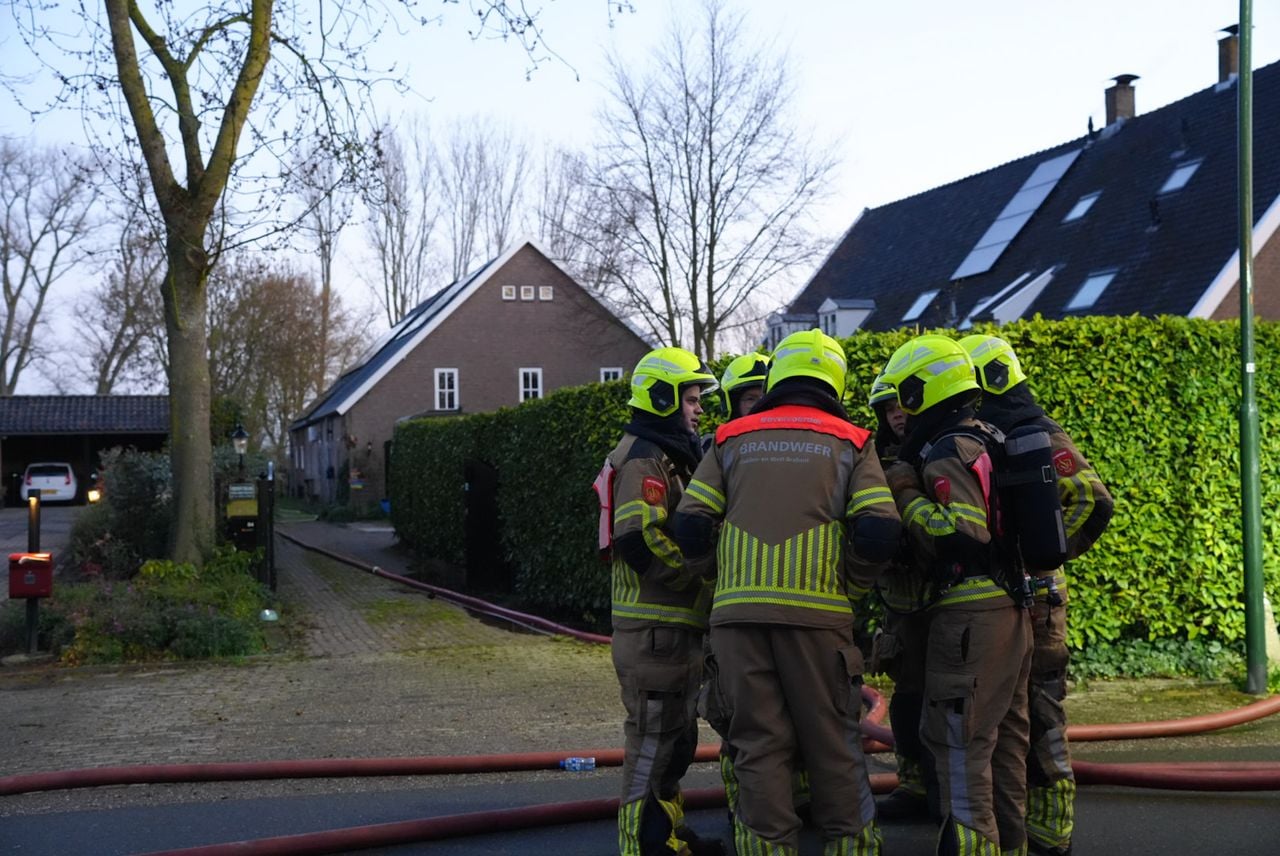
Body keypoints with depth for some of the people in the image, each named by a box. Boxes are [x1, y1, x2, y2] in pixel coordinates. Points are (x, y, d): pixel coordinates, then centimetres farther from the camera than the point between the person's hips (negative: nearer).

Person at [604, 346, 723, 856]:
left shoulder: (672, 456, 19)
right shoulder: (645, 460, -14)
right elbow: (642, 542, -25)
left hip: (674, 625, 11)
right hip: (655, 627, -10)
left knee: (677, 736, 19)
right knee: (654, 738, -4)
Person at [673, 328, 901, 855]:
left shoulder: (731, 439, 12)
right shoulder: (851, 442, 7)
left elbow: (691, 528, 4)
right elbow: (879, 534, -4)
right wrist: (850, 589, 11)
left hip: (737, 610, 1)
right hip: (818, 612, -1)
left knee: (758, 743, 7)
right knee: (832, 741, 10)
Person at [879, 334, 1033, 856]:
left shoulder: (946, 453, -14)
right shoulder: (987, 442, 16)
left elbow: (962, 536, -22)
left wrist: (906, 496, -15)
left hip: (971, 613, -10)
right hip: (1011, 609, 10)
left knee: (957, 739, -5)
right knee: (1003, 735, 16)